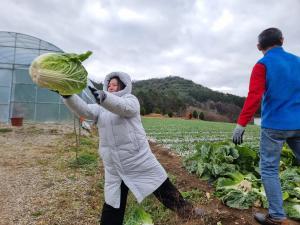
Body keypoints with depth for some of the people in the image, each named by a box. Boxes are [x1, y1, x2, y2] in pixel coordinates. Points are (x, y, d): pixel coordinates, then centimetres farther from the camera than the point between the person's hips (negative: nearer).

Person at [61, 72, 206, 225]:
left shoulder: (130, 99, -4)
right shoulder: (99, 108, 9)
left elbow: (123, 107, -27)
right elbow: (82, 109, -9)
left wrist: (103, 97, -45)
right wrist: (67, 94, -27)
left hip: (139, 159, -3)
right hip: (113, 166, 3)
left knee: (164, 188, 12)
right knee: (112, 207, 14)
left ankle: (186, 210, 38)